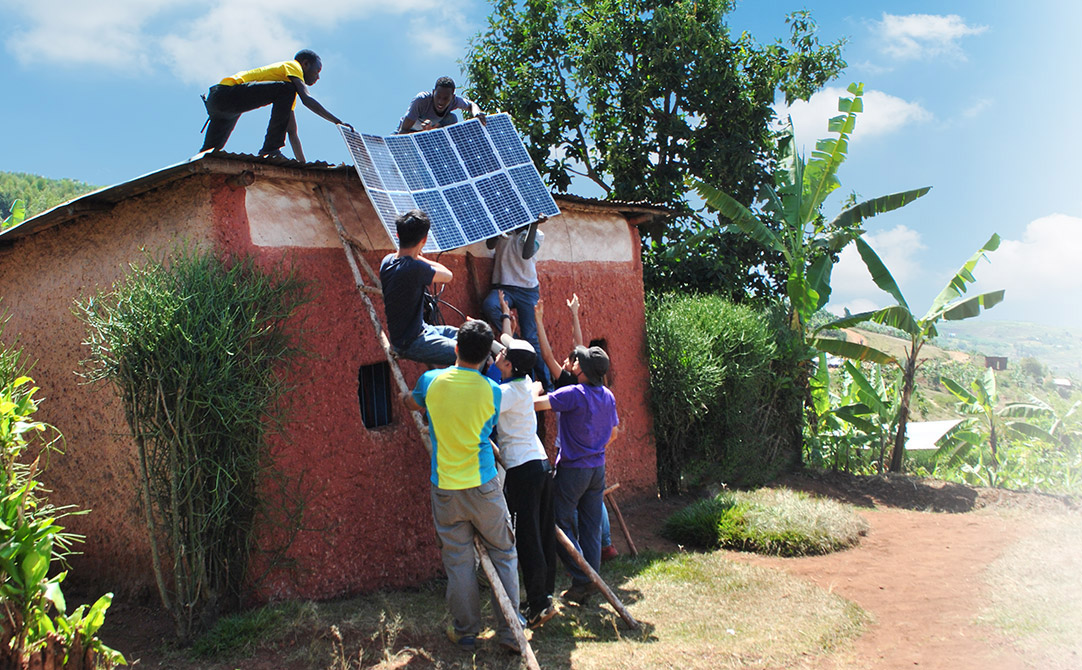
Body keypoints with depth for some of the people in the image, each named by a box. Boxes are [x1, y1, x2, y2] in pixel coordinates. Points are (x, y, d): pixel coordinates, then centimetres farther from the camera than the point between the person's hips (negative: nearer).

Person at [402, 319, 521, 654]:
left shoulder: (430, 381, -5)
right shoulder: (492, 391, -7)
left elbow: (412, 401, 19)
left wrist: (405, 397, 41)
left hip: (445, 488, 1)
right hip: (483, 487, -1)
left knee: (458, 561, 11)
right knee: (504, 554, 12)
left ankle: (465, 632, 24)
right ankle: (509, 631, 16)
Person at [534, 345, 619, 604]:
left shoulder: (573, 394, -19)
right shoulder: (608, 396, 5)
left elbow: (535, 403, -25)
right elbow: (614, 433, 17)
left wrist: (535, 388, -4)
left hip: (572, 469, -7)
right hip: (597, 468, 7)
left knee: (562, 525, 3)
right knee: (591, 527, 12)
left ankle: (581, 581, 0)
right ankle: (592, 580, 15)